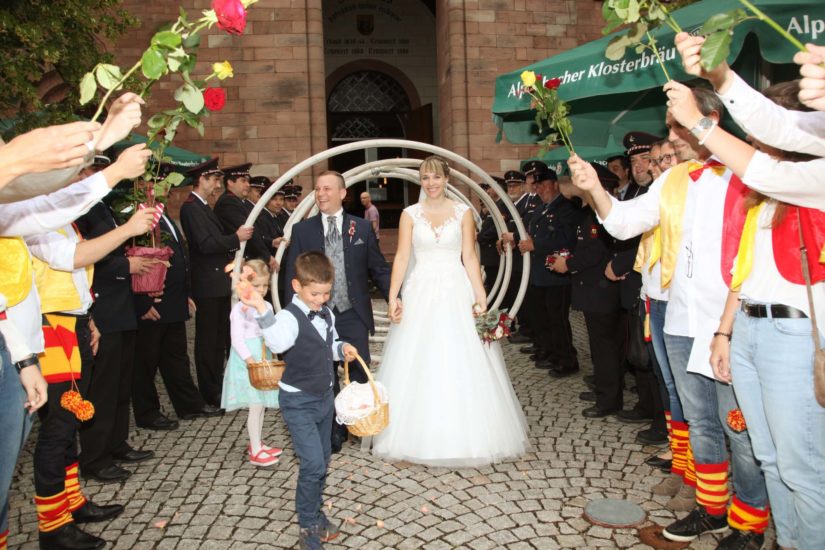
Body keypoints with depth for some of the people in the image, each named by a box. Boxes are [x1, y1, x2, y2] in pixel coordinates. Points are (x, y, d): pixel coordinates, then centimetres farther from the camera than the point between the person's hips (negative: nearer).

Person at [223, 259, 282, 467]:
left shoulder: (267, 306, 7)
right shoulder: (239, 309, -12)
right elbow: (237, 340, -16)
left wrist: (266, 354, -6)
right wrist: (251, 361, -20)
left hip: (262, 360, 7)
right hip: (246, 363, -6)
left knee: (261, 405, 13)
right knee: (256, 405, -6)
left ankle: (256, 443, 28)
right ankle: (256, 452, 3)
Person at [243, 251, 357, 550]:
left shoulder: (326, 313, 0)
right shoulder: (290, 317, -22)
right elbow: (277, 342, -46)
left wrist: (342, 349, -4)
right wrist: (262, 310, -60)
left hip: (325, 396, 7)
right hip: (299, 402, -7)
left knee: (323, 460, 18)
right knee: (313, 464, -10)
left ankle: (316, 512, 38)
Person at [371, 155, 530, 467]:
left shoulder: (463, 213, 4)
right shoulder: (410, 214, 4)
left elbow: (470, 258, 1)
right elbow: (401, 258, 0)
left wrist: (481, 296, -8)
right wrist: (393, 297, -10)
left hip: (456, 294, 0)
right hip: (421, 294, 1)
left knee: (461, 365, 2)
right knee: (418, 366, 3)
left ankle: (464, 436, 17)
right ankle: (420, 437, 17)